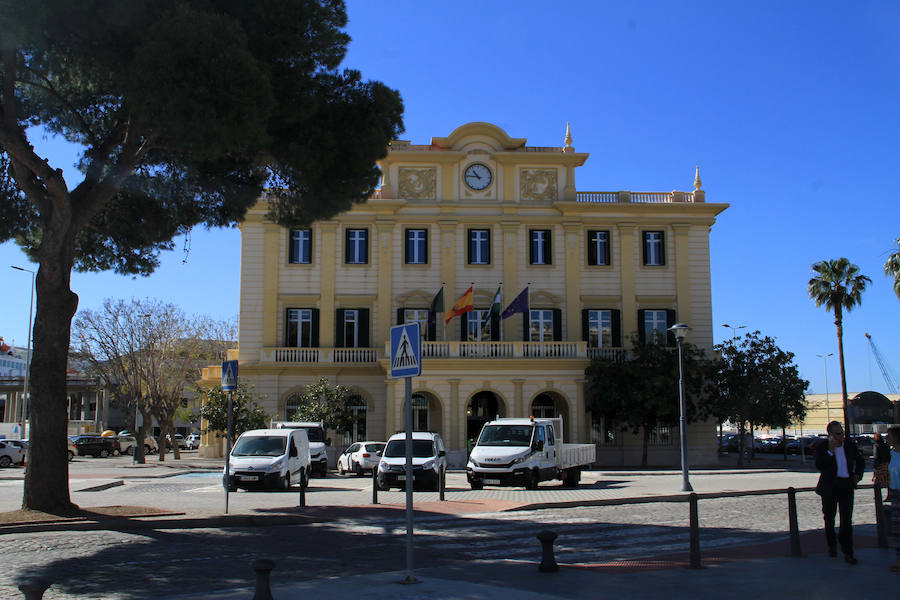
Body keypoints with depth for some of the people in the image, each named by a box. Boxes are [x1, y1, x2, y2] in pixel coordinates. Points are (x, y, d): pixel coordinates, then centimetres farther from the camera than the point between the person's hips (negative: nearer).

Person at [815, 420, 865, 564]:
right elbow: (819, 466, -18)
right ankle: (831, 546, 32)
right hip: (830, 487, -1)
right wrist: (830, 451, -23)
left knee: (846, 520, -7)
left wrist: (858, 474, 4)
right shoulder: (822, 447, -6)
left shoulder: (850, 445, 5)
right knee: (829, 517, 13)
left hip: (847, 486, 1)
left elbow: (861, 461, 21)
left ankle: (847, 552, -4)